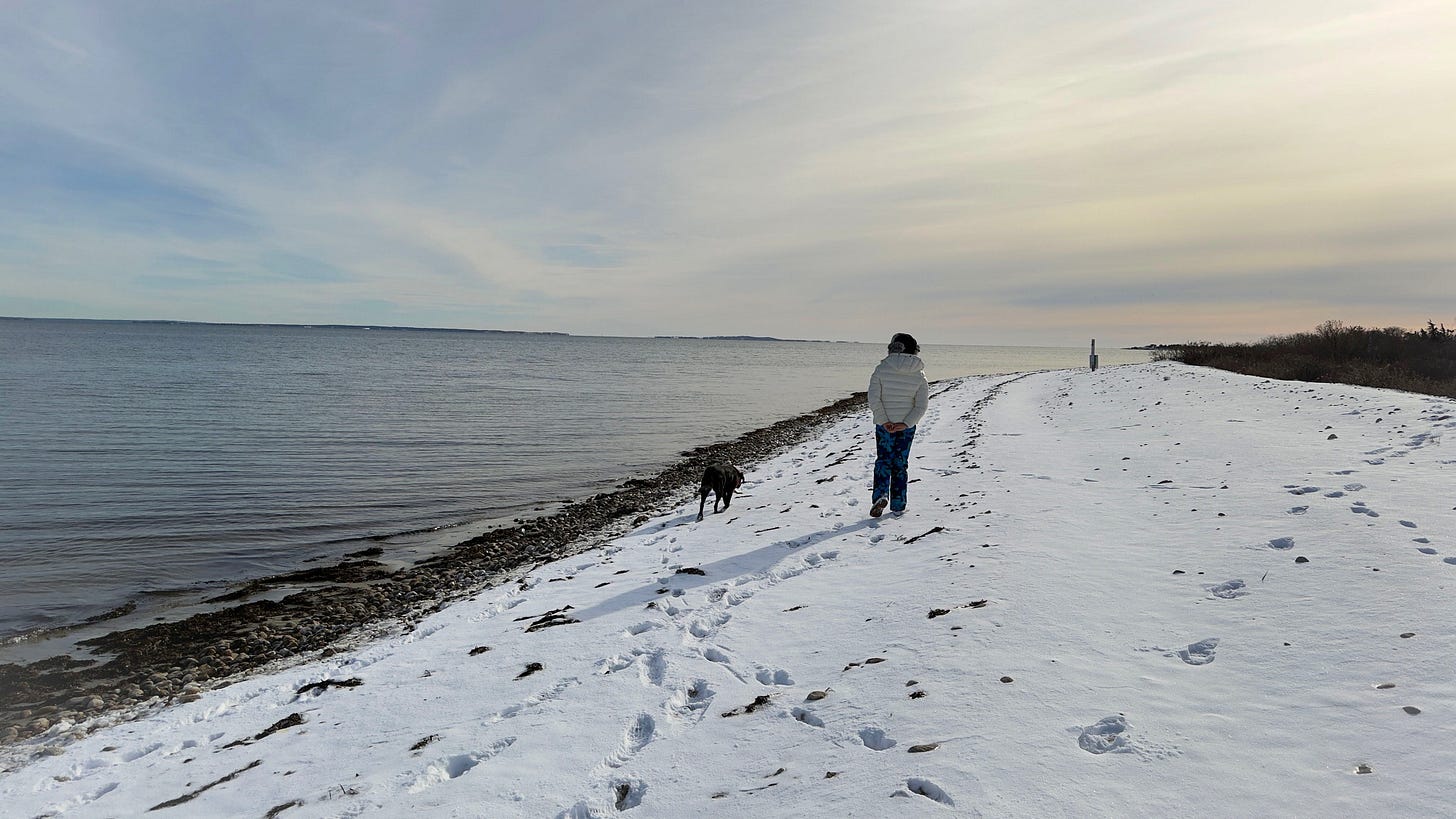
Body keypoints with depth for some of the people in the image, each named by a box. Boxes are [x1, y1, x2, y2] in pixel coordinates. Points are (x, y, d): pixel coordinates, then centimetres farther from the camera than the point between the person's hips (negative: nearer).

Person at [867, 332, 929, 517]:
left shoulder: (881, 369, -9)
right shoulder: (919, 375, -3)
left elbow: (874, 399, -13)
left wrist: (884, 421, -10)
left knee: (883, 461, 11)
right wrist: (905, 424, -9)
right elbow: (921, 405, -8)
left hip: (884, 424, -2)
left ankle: (881, 495, -10)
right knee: (900, 464, 12)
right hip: (907, 426, 2)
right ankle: (898, 506, 17)